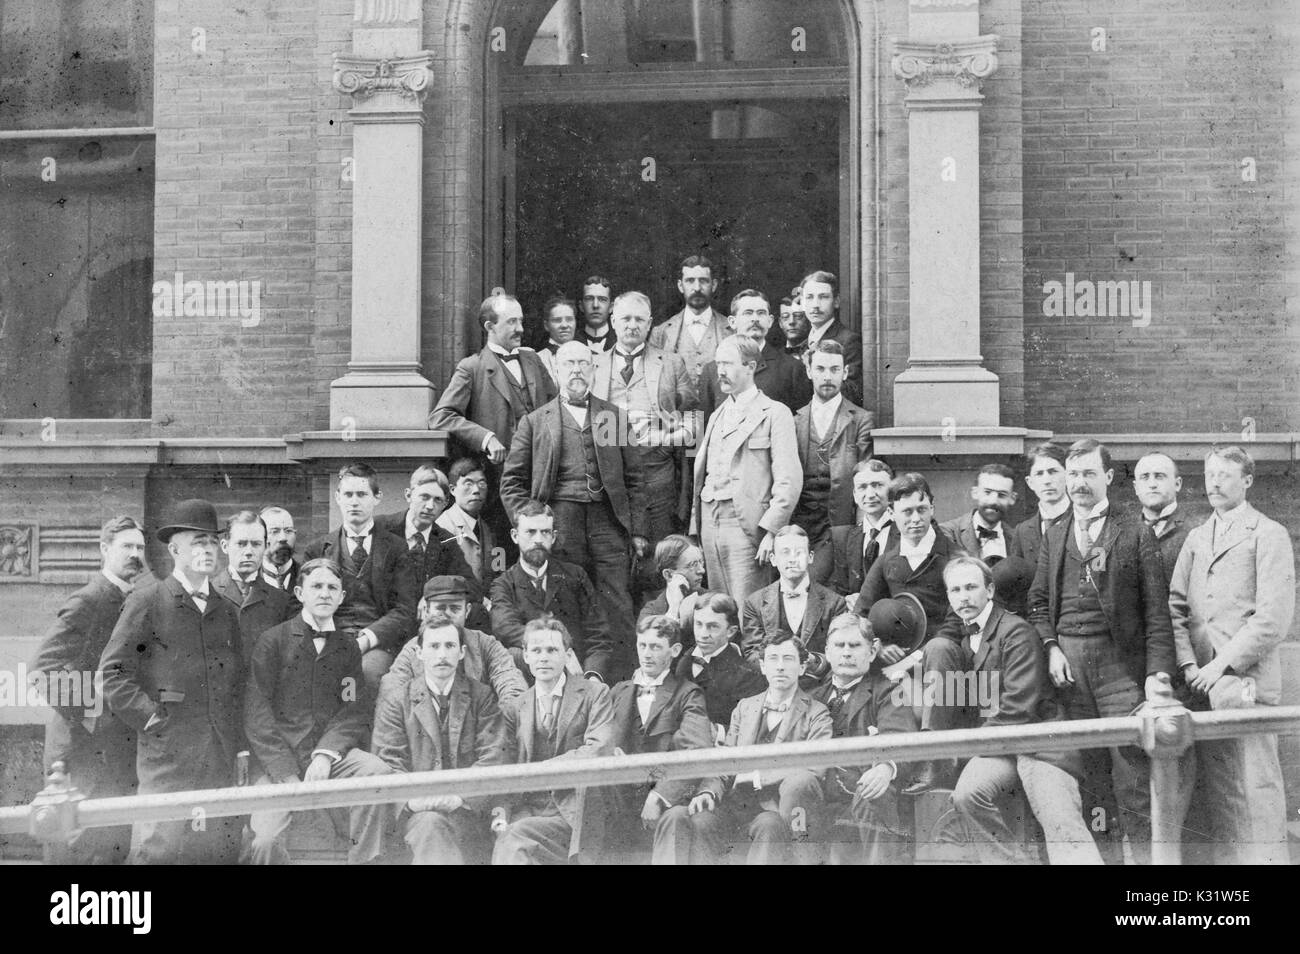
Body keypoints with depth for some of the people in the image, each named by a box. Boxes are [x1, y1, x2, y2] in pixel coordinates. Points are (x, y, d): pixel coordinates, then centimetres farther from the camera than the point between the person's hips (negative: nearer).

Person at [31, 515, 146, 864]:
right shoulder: (87, 602, -12)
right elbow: (44, 666, -19)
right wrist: (83, 714, -18)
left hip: (122, 752, 8)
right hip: (85, 752, -8)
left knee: (116, 847, 9)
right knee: (80, 849, -4)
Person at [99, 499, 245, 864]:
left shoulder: (227, 612, 18)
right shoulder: (146, 602, 1)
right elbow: (112, 671, -3)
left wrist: (240, 748, 11)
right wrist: (150, 717, -9)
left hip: (222, 757, 5)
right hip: (167, 751, -5)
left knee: (221, 847, 0)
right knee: (163, 848, -8)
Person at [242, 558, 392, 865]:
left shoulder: (348, 648, 14)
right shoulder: (274, 641, 3)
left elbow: (354, 712, 6)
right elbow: (256, 714, -3)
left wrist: (326, 755, -14)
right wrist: (287, 776, -14)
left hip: (330, 751, 3)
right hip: (278, 756, -3)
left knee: (377, 771, -28)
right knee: (266, 839, -26)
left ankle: (362, 860, -16)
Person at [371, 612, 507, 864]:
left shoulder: (481, 697, 10)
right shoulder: (396, 699, 10)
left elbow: (492, 758, 1)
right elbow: (388, 761, 3)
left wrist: (460, 796, -16)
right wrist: (412, 798, -17)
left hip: (466, 807, 0)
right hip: (416, 809, 0)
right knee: (429, 824, -34)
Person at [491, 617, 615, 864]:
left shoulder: (594, 694, 6)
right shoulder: (516, 706, 16)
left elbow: (599, 752, -7)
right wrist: (500, 812, -9)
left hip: (572, 814, -3)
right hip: (528, 808, 3)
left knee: (517, 839, -30)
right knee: (506, 839, -29)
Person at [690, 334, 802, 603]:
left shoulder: (774, 414, -1)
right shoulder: (717, 416, 20)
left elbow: (789, 480, -8)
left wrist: (771, 531, -15)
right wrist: (695, 527, 9)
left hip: (746, 524, -6)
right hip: (710, 521, 6)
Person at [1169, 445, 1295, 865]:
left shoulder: (1268, 535, 0)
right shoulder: (1196, 538, 18)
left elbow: (1274, 617, -8)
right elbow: (1176, 606, 13)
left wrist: (1223, 664, -12)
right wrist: (1188, 664, -3)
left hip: (1246, 681, -5)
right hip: (1201, 683, 5)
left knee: (1255, 790, -7)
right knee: (1216, 791, 4)